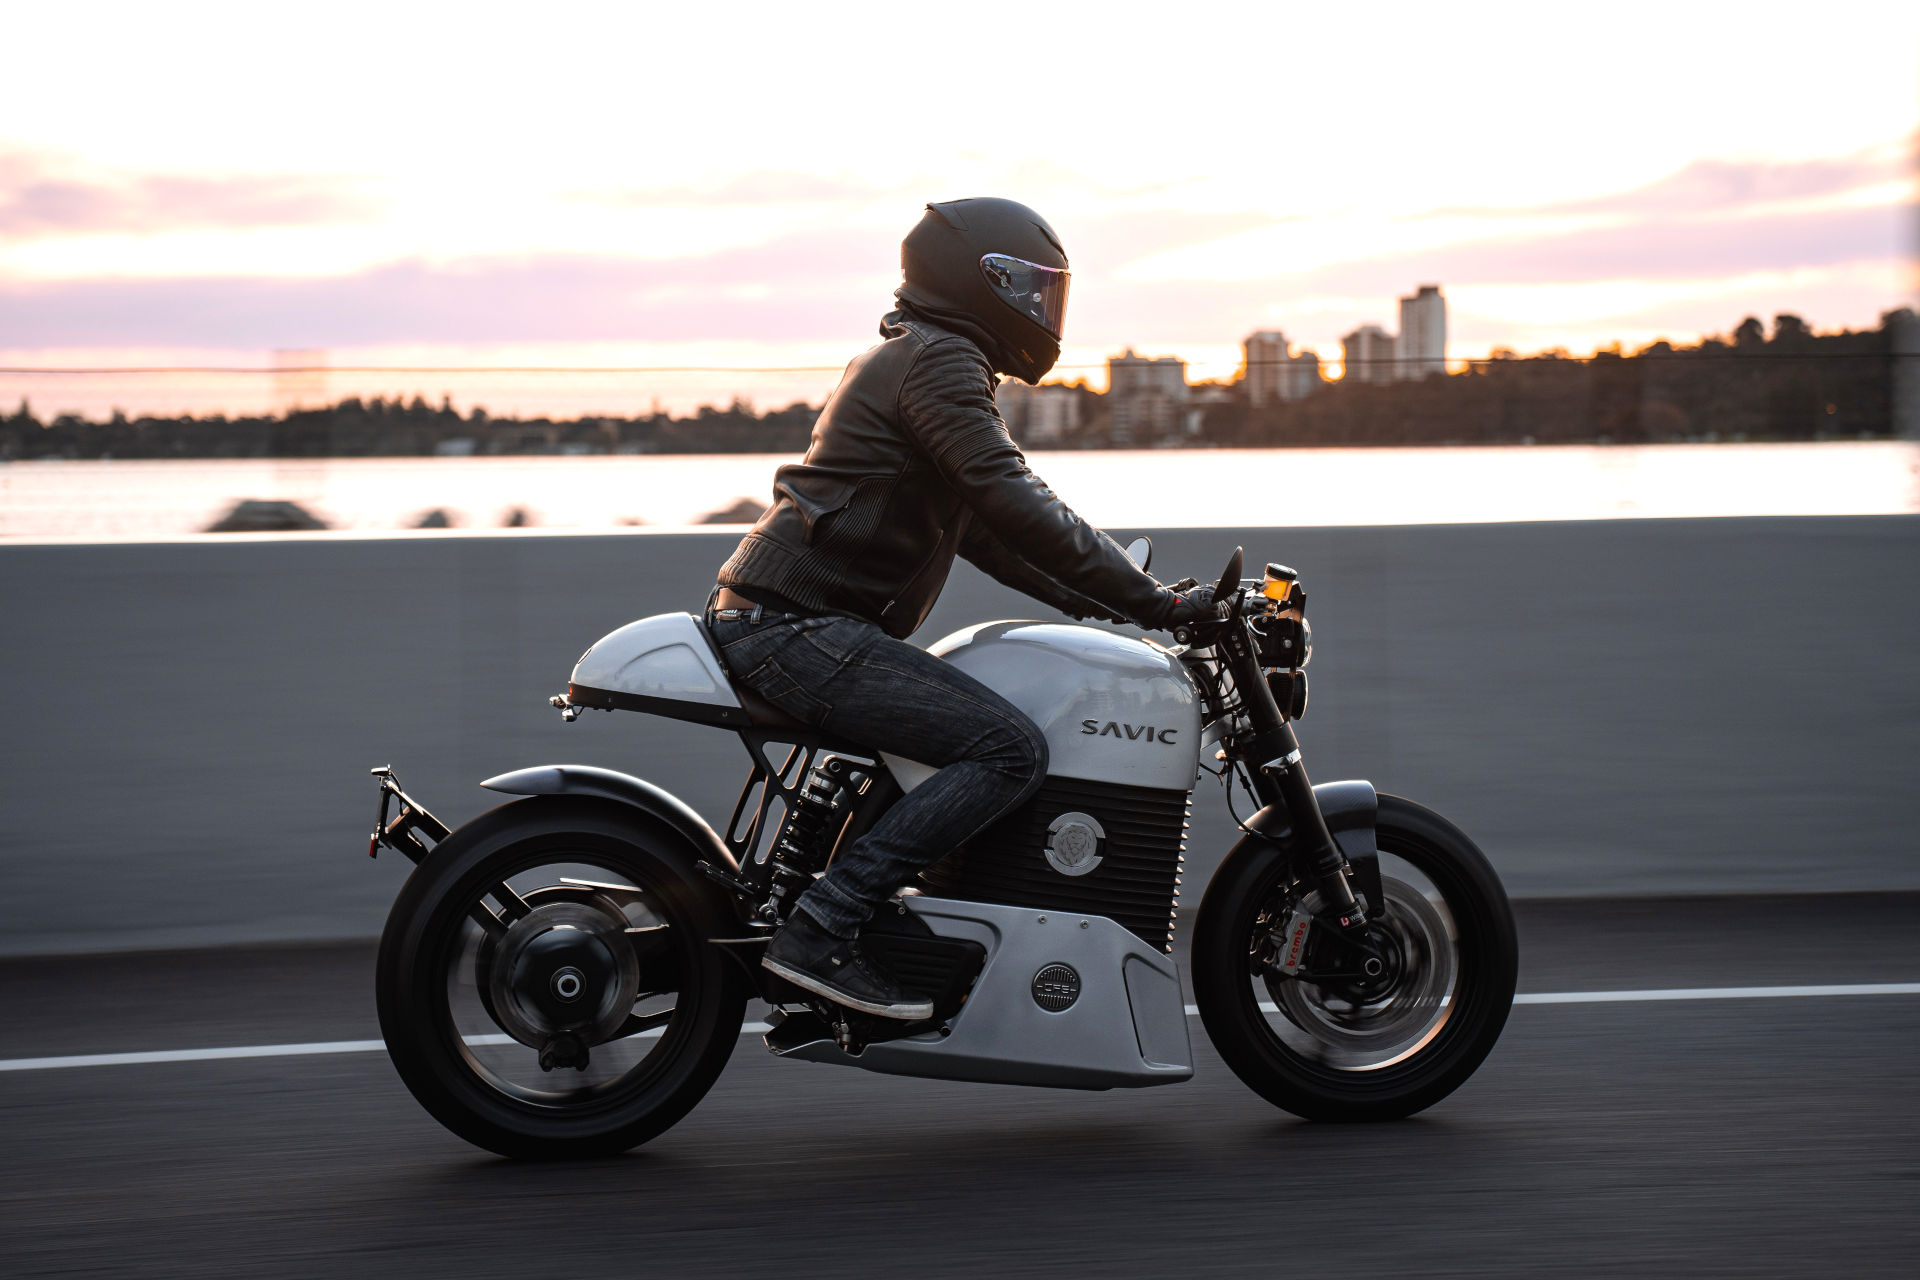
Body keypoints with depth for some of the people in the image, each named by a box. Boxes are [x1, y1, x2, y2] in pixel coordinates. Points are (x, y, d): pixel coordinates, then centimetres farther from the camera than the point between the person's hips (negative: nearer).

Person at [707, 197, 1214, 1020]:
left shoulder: (916, 358, 25)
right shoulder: (938, 360, -9)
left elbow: (986, 535, 28)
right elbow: (1013, 505, -20)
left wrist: (1108, 604, 20)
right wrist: (1153, 603, -17)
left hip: (786, 622, 11)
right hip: (799, 626, -11)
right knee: (1010, 750, -19)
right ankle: (818, 933, -23)